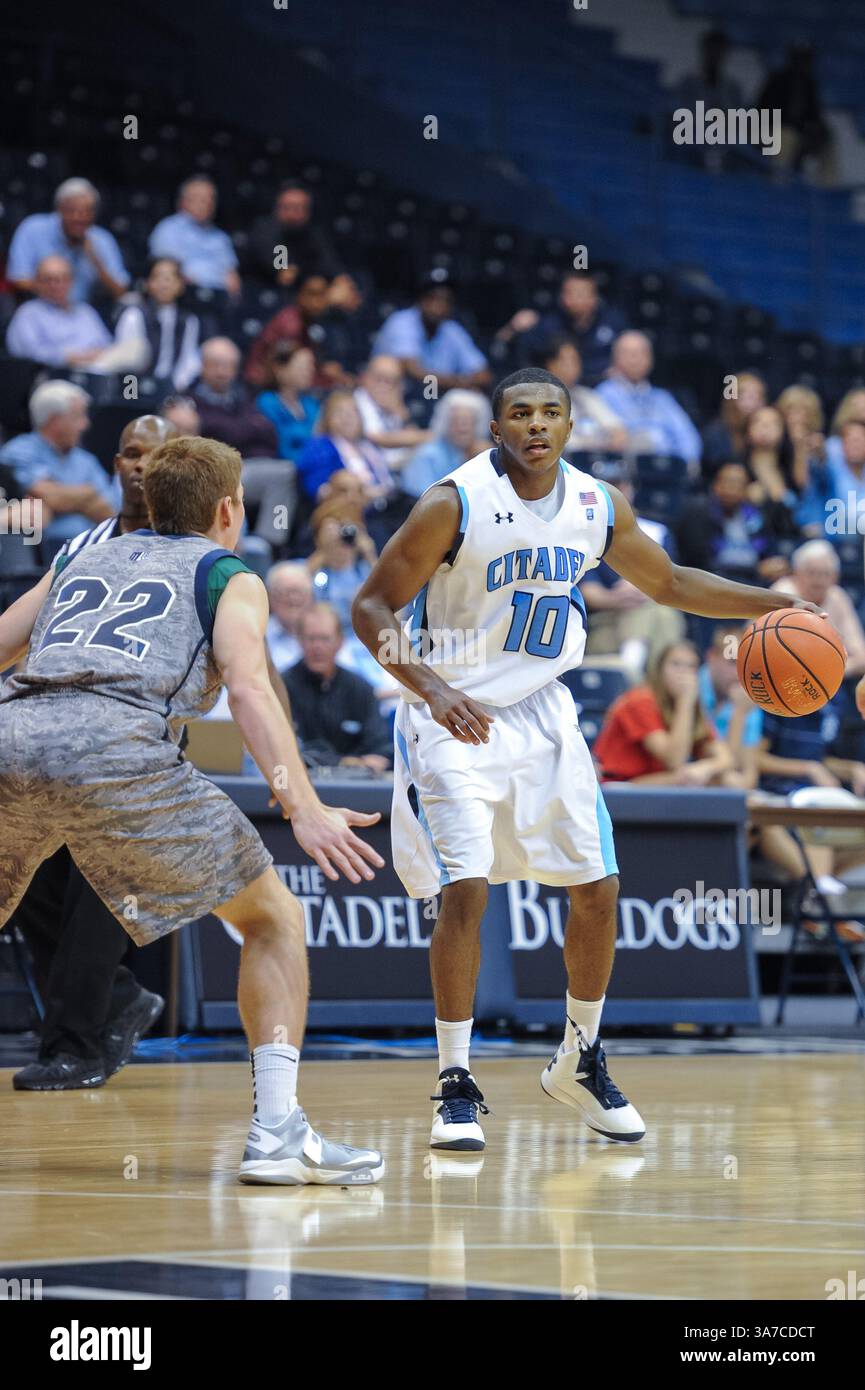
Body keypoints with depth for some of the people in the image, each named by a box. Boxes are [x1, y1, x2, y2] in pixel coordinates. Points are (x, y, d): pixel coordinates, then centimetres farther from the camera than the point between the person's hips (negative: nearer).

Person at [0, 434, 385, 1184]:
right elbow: (248, 686, 1)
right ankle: (278, 1128, -2)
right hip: (116, 748, -4)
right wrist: (303, 809, -9)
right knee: (275, 918, 10)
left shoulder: (81, 561, 33)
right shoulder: (229, 576, 20)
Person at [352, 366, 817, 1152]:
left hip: (542, 715, 5)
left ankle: (581, 1061, 24)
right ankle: (456, 1086, -5)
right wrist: (431, 689, -28)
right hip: (456, 718, -5)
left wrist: (772, 605, 4)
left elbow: (668, 583, 15)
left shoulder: (600, 510, -2)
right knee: (465, 891, -16)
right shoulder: (456, 505, -17)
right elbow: (372, 608, -14)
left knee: (598, 889, 4)